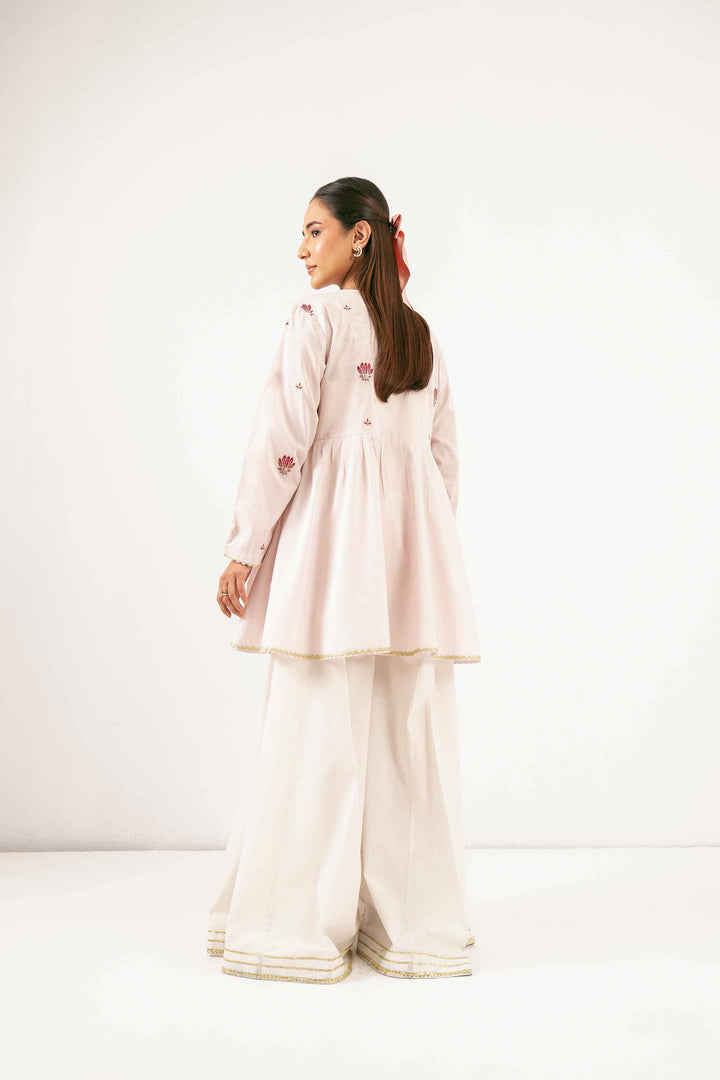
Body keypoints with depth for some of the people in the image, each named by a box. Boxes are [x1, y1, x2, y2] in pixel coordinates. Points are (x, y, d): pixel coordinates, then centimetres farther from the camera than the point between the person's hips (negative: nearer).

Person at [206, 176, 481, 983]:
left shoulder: (316, 316, -2)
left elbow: (283, 440, -9)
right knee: (411, 729, 6)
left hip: (330, 538, -6)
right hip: (414, 548, 6)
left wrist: (243, 549, -6)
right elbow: (444, 457, 16)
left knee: (321, 728, -2)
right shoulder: (423, 335, 17)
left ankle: (303, 924, 5)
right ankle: (415, 922, 13)